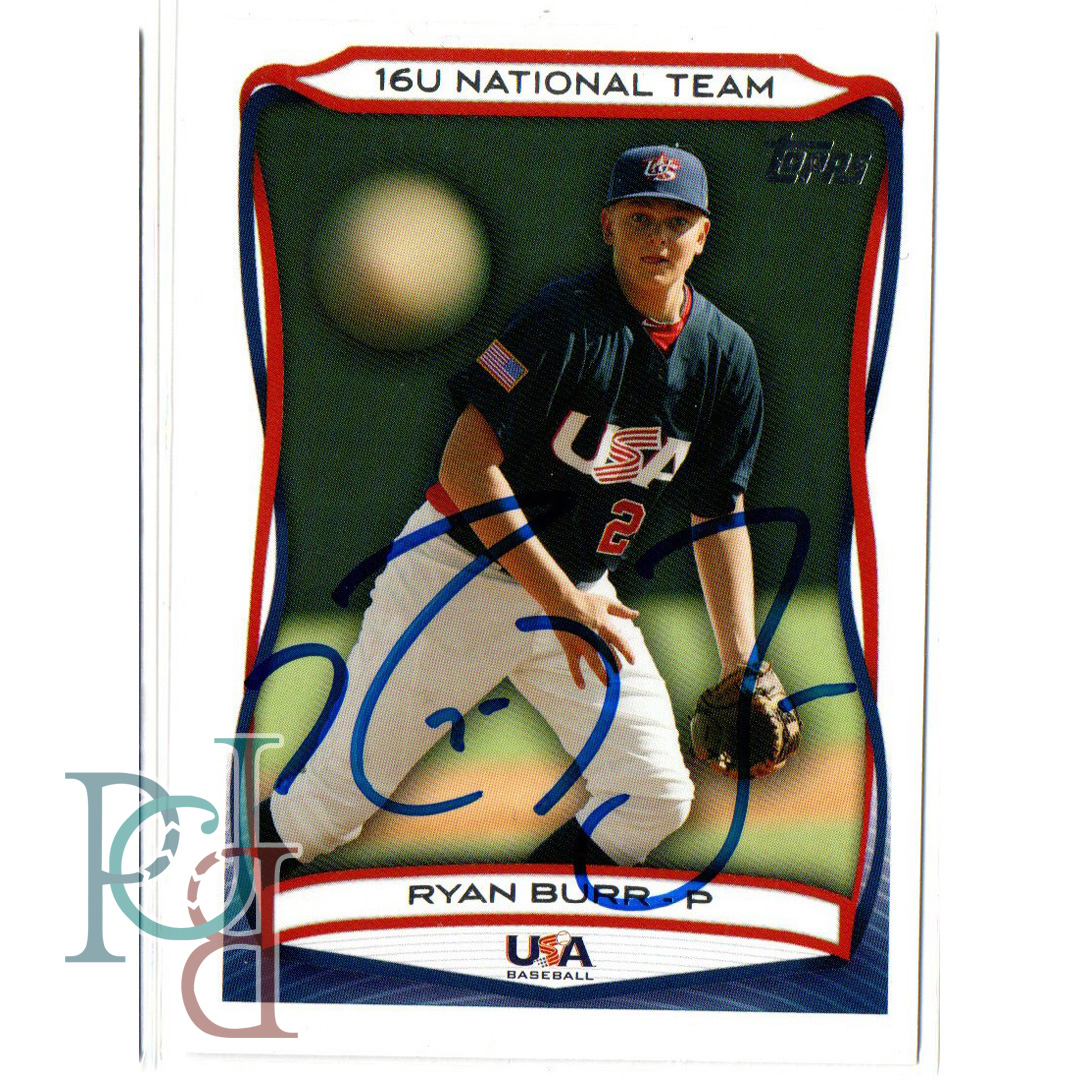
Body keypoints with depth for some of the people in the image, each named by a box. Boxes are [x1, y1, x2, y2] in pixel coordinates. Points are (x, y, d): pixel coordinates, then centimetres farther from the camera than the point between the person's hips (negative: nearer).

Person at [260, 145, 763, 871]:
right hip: (460, 575, -5)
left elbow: (720, 518, 4)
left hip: (580, 589, 5)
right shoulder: (565, 319, -20)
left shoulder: (726, 355, -2)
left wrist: (741, 667, -5)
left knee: (657, 797, -5)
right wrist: (562, 603, -24)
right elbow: (466, 464, -23)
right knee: (332, 804, 0)